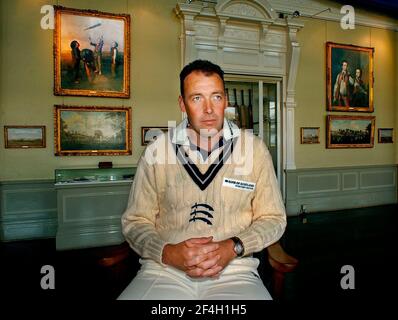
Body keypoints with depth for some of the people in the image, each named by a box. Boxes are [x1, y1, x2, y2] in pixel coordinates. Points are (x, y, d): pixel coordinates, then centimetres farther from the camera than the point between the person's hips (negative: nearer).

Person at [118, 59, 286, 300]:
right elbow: (135, 221, 4)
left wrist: (234, 248, -12)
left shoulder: (255, 149, 1)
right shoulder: (156, 151, 1)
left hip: (235, 270, 1)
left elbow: (274, 218, 5)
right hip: (165, 270, 0)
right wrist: (168, 253, -14)